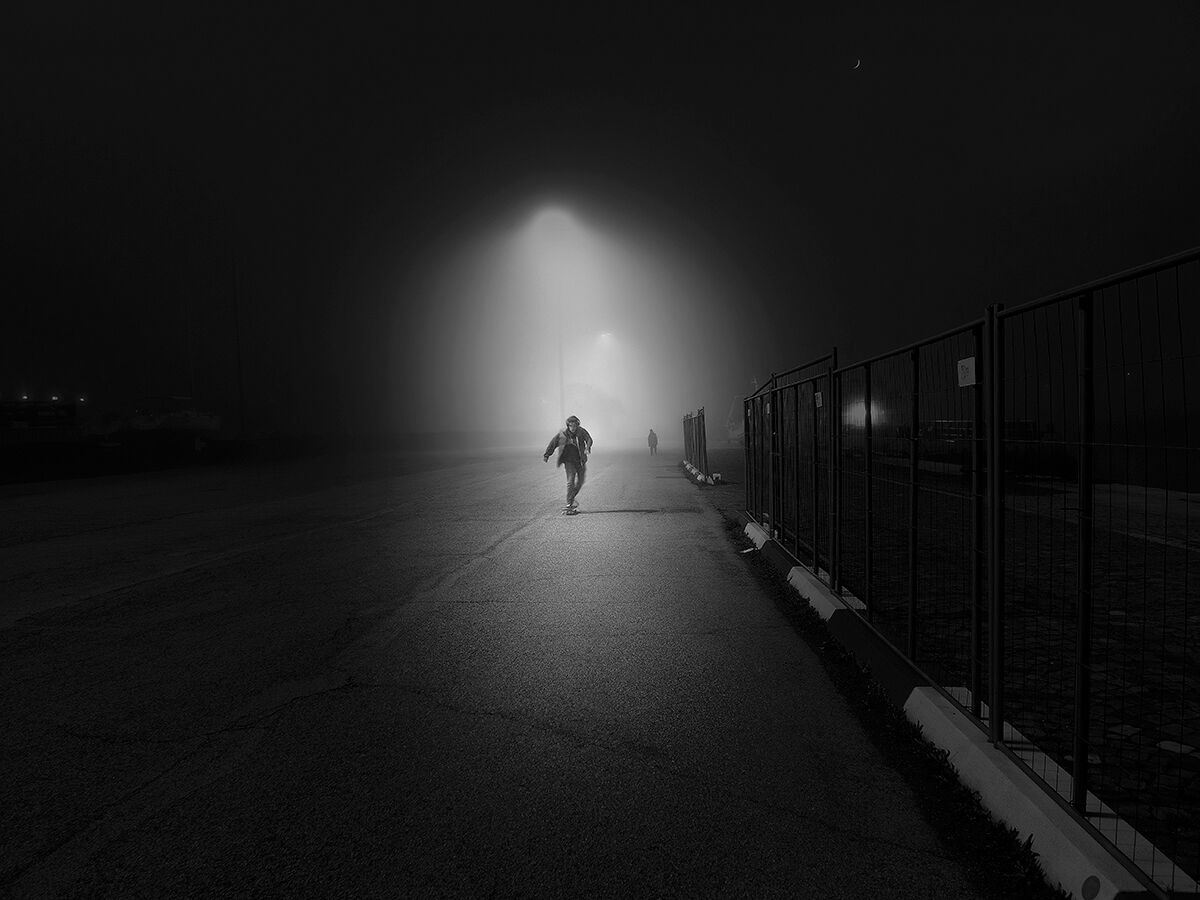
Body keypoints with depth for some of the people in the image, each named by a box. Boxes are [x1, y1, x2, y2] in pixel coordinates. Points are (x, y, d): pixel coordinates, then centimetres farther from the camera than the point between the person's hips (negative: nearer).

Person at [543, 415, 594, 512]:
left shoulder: (582, 431, -10)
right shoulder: (562, 433, -8)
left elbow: (588, 439, -26)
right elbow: (553, 443, -1)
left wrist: (587, 448, -47)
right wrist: (546, 455, -8)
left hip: (580, 460, 2)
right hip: (569, 461, -2)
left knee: (580, 481, 12)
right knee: (570, 481, -13)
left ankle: (571, 499, 34)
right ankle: (570, 504, -10)